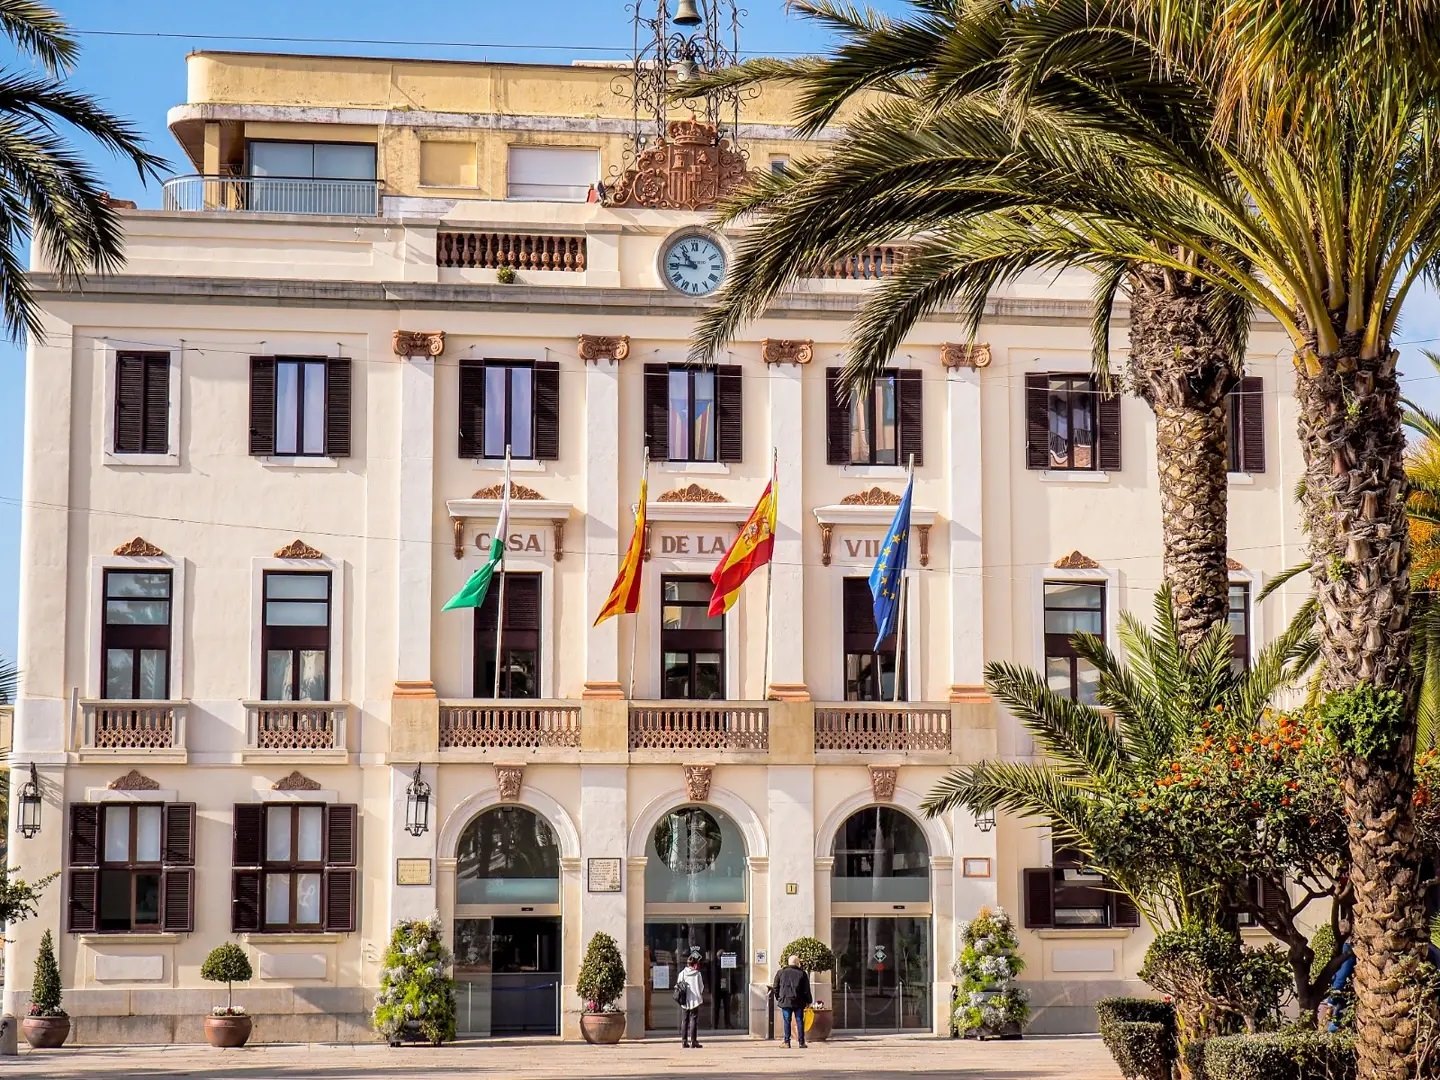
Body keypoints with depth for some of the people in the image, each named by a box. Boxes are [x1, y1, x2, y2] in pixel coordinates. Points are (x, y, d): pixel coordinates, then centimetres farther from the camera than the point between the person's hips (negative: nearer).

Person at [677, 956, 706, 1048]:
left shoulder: (682, 974, 1)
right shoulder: (697, 974, -5)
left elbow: (677, 986, 2)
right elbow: (701, 988, 1)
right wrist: (702, 998, 16)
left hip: (684, 1002, 3)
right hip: (695, 1000, -3)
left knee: (684, 1021, 9)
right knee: (694, 1020, -1)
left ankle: (684, 1041, 9)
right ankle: (693, 1041, -6)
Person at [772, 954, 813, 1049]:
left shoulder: (780, 973, 4)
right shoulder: (802, 973, 0)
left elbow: (776, 988, 8)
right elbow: (806, 989, 2)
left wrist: (778, 998, 19)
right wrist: (808, 1001, 10)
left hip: (785, 1001, 1)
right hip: (798, 1002, -1)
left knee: (787, 1022, 3)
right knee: (799, 1021, 4)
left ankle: (787, 1042, -2)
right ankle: (801, 1042, 4)